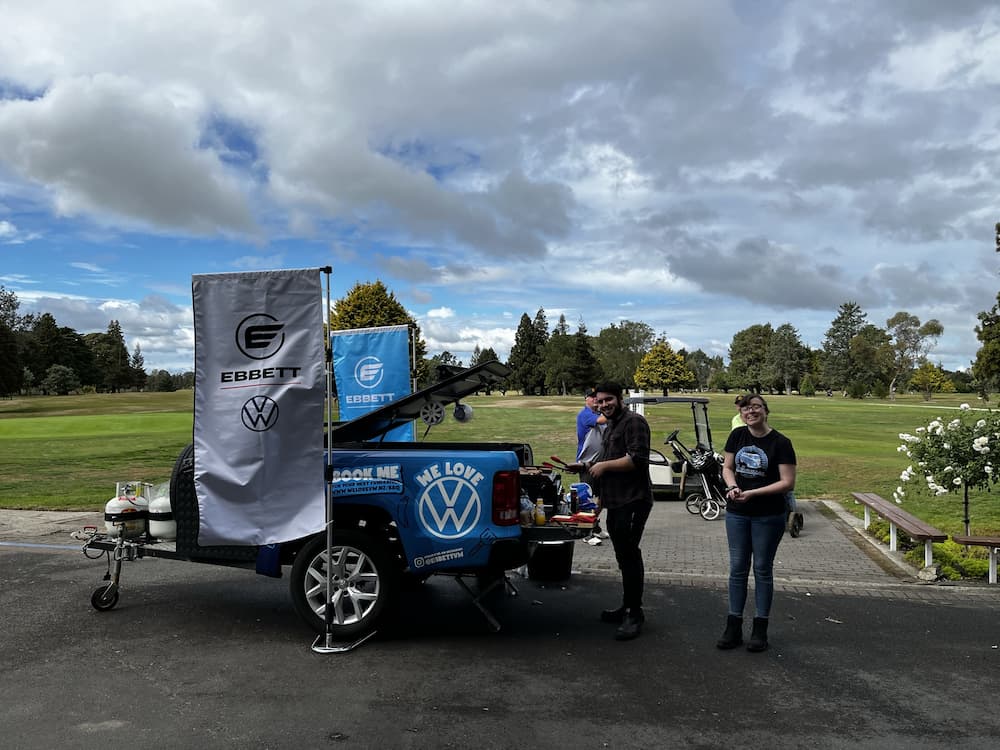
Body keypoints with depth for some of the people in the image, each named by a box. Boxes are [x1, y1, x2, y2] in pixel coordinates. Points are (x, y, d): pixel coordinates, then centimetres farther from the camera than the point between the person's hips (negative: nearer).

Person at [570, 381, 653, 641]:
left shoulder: (634, 421, -11)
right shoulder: (610, 427, 21)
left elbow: (638, 458, -21)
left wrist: (604, 465, -17)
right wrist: (587, 466, 17)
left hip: (632, 502, -10)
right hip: (616, 503, 10)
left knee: (629, 554, -8)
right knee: (624, 556, 17)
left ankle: (634, 614, 0)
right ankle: (627, 607, 27)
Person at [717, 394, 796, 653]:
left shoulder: (780, 443, -11)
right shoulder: (737, 436, 2)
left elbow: (788, 483, -14)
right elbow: (727, 467, 10)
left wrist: (753, 493, -20)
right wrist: (733, 486, -11)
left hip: (768, 516, -4)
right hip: (737, 513, 4)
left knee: (763, 569, 8)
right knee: (737, 568, 9)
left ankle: (760, 629, 19)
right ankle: (734, 627, 17)